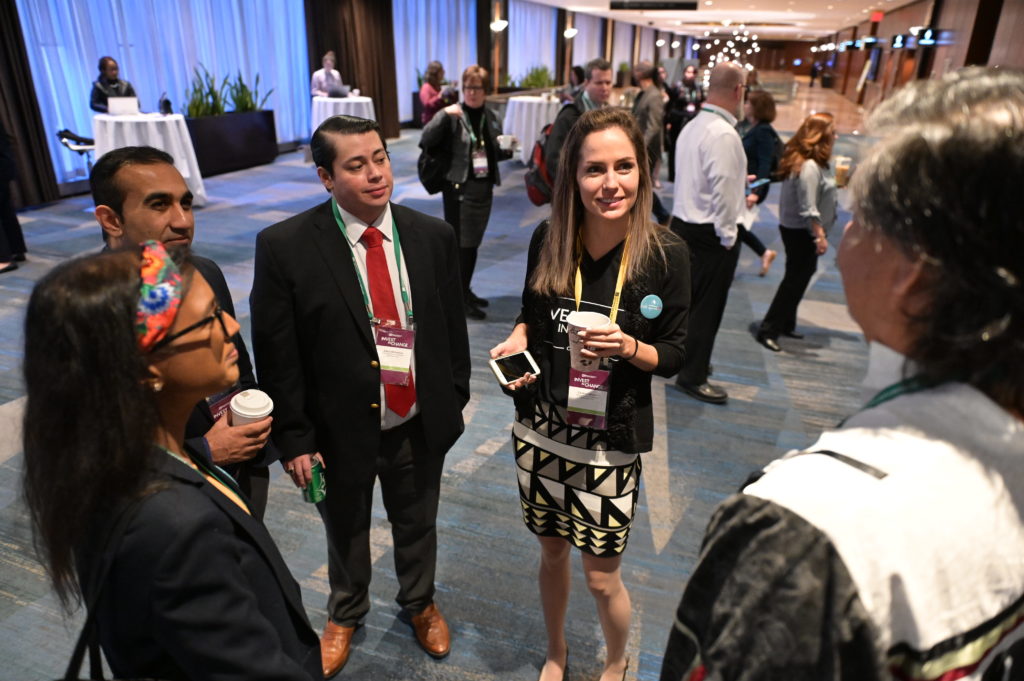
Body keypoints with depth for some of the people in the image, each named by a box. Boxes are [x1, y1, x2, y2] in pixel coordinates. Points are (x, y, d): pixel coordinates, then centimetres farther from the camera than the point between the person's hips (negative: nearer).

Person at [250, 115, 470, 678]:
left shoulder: (433, 237, -7)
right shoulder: (284, 246, -16)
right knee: (346, 534, 24)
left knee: (417, 527, 25)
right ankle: (345, 615, 56)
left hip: (420, 426, 2)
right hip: (339, 430, -1)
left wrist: (455, 399, 5)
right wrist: (294, 438, -10)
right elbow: (276, 355, -12)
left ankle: (420, 604, 56)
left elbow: (453, 328, 2)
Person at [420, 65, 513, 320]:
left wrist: (507, 150, -3)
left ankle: (464, 290, 28)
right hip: (459, 187, -6)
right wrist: (444, 115, -26)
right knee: (461, 243, -2)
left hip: (485, 187, 6)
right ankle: (459, 298, 8)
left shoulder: (492, 118, 9)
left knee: (473, 242, 14)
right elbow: (425, 141, -17)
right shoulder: (452, 115, -7)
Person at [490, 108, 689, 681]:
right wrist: (518, 340, -11)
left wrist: (627, 348, -24)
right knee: (552, 552, 21)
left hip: (611, 439, -2)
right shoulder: (548, 240, -7)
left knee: (602, 576, 10)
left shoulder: (666, 254, -14)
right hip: (541, 428, 3)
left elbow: (675, 354, -5)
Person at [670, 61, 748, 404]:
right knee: (706, 304, 4)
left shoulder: (692, 126, 9)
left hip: (683, 223, 9)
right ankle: (693, 376, 16)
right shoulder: (723, 134, -20)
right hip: (710, 233, -9)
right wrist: (727, 235, -16)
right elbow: (723, 190, -24)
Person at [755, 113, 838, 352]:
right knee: (795, 280, -4)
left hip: (798, 230, 10)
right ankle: (769, 330, 1)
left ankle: (786, 324, 31)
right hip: (801, 232, -10)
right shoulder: (809, 167, -23)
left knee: (798, 278, 18)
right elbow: (808, 210, -26)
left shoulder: (814, 163, 9)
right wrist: (820, 236, -23)